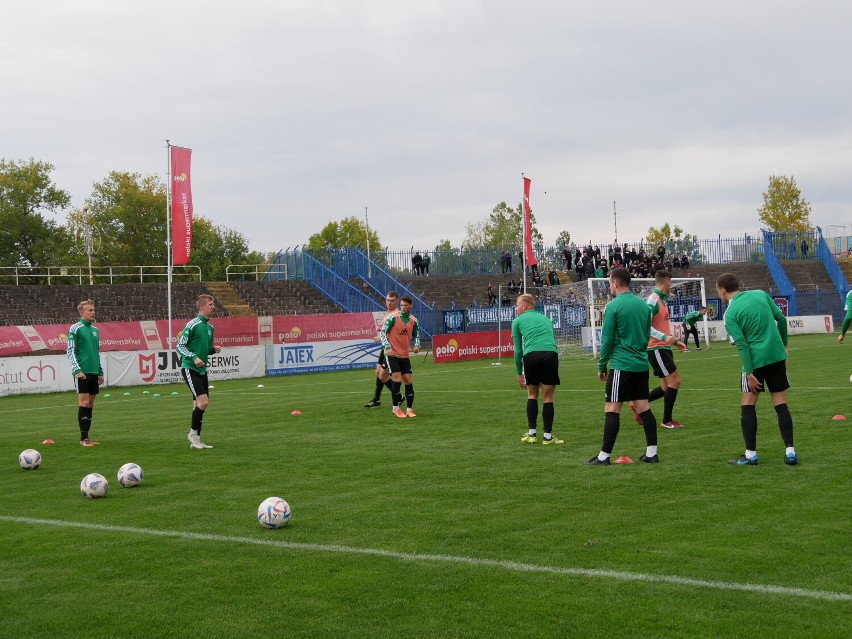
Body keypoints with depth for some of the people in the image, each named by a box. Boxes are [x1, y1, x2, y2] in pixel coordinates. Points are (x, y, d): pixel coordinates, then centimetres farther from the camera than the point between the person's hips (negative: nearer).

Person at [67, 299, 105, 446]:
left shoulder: (95, 329, 16)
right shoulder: (75, 329, -4)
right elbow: (71, 351, -8)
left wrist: (100, 372, 19)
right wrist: (77, 370, -16)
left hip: (94, 372, 7)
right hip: (82, 372, -7)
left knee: (90, 403, 7)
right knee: (84, 402, -8)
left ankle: (86, 437, 11)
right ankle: (83, 438, -5)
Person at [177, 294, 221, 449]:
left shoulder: (210, 327, 12)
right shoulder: (192, 325, -12)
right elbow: (180, 346, -12)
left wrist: (214, 349, 2)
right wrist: (194, 357, -24)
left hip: (202, 370, 8)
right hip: (189, 368, -8)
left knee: (199, 404, 9)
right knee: (203, 401, -17)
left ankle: (196, 441, 15)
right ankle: (193, 434, 0)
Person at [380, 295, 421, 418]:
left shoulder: (414, 321, 4)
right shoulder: (393, 317, -10)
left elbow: (416, 335, 16)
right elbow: (383, 332, -9)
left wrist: (417, 345, -6)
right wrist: (388, 347, -20)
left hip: (405, 355, 5)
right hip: (392, 354, -5)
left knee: (408, 381, 1)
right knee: (398, 379, -12)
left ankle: (409, 409, 8)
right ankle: (396, 408, 2)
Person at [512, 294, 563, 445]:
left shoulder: (518, 321, 18)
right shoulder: (545, 318, 30)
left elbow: (518, 350, 16)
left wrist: (519, 373, 24)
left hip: (531, 355, -2)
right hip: (551, 354, 2)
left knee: (532, 395, 16)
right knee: (548, 398, 9)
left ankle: (532, 433, 15)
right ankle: (547, 436, 11)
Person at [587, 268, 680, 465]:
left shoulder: (613, 306, -9)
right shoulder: (644, 304, 10)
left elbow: (607, 340, -8)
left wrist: (602, 366, 1)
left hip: (621, 365, -7)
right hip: (642, 364, 7)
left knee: (612, 409, -4)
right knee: (643, 407, 9)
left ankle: (604, 455, -4)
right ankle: (652, 453, 9)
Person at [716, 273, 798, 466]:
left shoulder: (731, 313, -8)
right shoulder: (761, 294, 5)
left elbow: (742, 345, -14)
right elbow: (781, 319, 6)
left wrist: (749, 373, -12)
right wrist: (783, 345, 18)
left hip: (755, 360, -4)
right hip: (777, 356, 4)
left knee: (748, 406, 7)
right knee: (781, 404, 9)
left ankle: (751, 455, 6)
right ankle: (790, 452, 5)